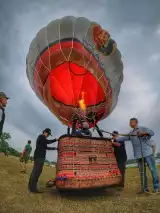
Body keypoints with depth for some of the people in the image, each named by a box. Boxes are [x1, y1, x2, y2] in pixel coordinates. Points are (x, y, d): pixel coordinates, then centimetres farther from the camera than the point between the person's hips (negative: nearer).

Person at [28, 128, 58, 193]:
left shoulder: (42, 138, 26)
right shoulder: (41, 136, -4)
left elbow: (45, 147, 30)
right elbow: (47, 142, -20)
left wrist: (54, 148, 29)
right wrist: (55, 140, -12)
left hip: (39, 156, 11)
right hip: (39, 156, -11)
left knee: (35, 170, 12)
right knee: (37, 171, -14)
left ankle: (31, 185, 18)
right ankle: (33, 188, -16)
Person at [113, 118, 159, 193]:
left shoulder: (143, 129, 6)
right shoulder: (131, 133, 18)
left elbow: (152, 133, -8)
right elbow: (123, 138, 11)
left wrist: (143, 133, -24)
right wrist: (115, 139, 0)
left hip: (148, 153, -4)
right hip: (138, 155, 4)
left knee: (153, 169, -4)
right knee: (142, 172, 5)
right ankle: (144, 188, 10)